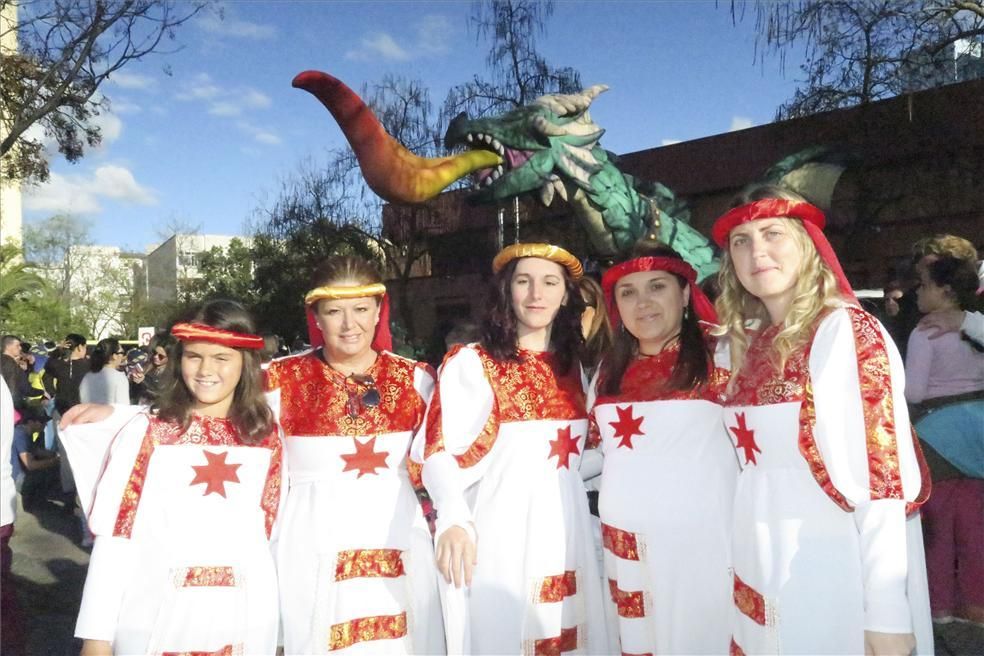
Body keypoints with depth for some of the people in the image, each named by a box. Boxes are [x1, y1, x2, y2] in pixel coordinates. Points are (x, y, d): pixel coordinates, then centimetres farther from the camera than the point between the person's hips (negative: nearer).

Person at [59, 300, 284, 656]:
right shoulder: (147, 430, -4)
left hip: (244, 618, 2)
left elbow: (268, 528, 7)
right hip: (155, 615, -2)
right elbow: (113, 535, -6)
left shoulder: (266, 436, 2)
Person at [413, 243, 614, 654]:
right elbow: (439, 451, -14)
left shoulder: (572, 367, 12)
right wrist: (454, 519, -30)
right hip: (502, 530, -5)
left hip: (566, 530, 5)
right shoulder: (470, 363, -5)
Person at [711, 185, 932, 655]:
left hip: (828, 575, -6)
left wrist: (887, 613, -19)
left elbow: (885, 476, -17)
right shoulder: (751, 344, 7)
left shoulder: (847, 330, -12)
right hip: (760, 571, 6)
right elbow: (754, 465, 9)